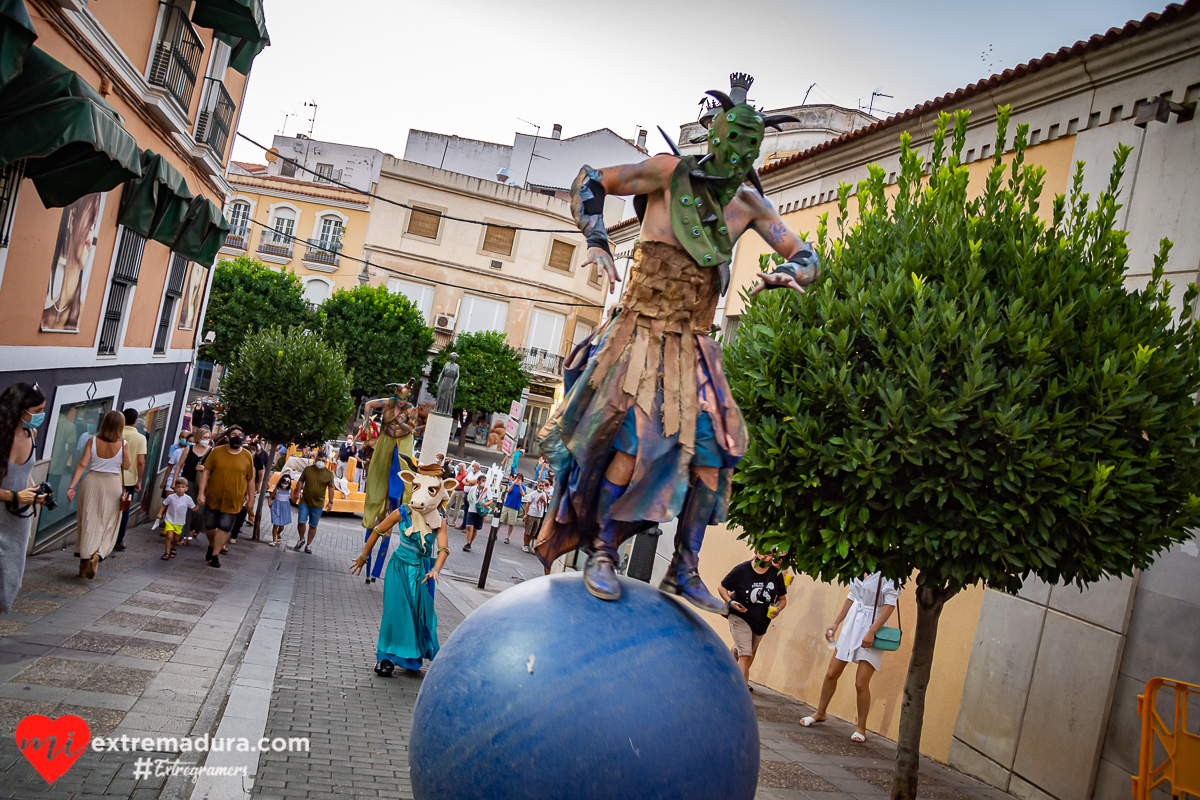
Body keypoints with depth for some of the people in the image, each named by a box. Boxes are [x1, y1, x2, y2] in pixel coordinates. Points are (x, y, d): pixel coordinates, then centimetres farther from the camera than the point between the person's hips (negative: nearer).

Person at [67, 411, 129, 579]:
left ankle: (84, 560, 13)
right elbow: (126, 466, 4)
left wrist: (72, 486, -7)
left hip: (91, 482, 2)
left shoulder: (93, 441, -3)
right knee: (108, 525, 8)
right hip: (112, 484, -2)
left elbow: (82, 464, -7)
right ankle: (97, 555, -14)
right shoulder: (123, 444, -7)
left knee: (88, 522, 10)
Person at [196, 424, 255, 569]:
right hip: (213, 497, 1)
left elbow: (251, 479, 4)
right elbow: (206, 472, -1)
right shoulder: (216, 452, -2)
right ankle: (212, 545, 39)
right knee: (210, 526, 11)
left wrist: (251, 499, 4)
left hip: (233, 500, -1)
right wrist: (201, 493, -7)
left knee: (224, 528, -2)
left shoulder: (247, 456, -1)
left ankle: (215, 555, 11)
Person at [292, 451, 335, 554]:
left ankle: (308, 545, 22)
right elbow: (301, 481, 8)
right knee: (301, 522, -6)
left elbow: (331, 488, 0)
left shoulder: (329, 474, -2)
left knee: (313, 526, 8)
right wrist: (298, 491, -8)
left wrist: (330, 502, -6)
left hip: (318, 504, 0)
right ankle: (301, 540, 21)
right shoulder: (308, 469, 1)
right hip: (304, 502, 0)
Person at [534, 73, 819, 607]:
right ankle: (600, 551, -6)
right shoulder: (671, 172, -7)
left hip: (695, 345, 4)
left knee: (712, 451, -5)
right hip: (642, 333, -4)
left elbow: (807, 259, 8)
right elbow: (588, 183, 1)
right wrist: (597, 242, -14)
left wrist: (785, 274, -16)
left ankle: (684, 570, 6)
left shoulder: (748, 203, 4)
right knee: (635, 437, -22)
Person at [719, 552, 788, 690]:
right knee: (746, 656, -17)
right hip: (740, 618, -4)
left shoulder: (777, 574, -7)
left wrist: (778, 609, -17)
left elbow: (782, 598, 5)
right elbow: (722, 587, -6)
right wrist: (730, 602, -24)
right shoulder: (742, 570, -16)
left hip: (762, 621, 5)